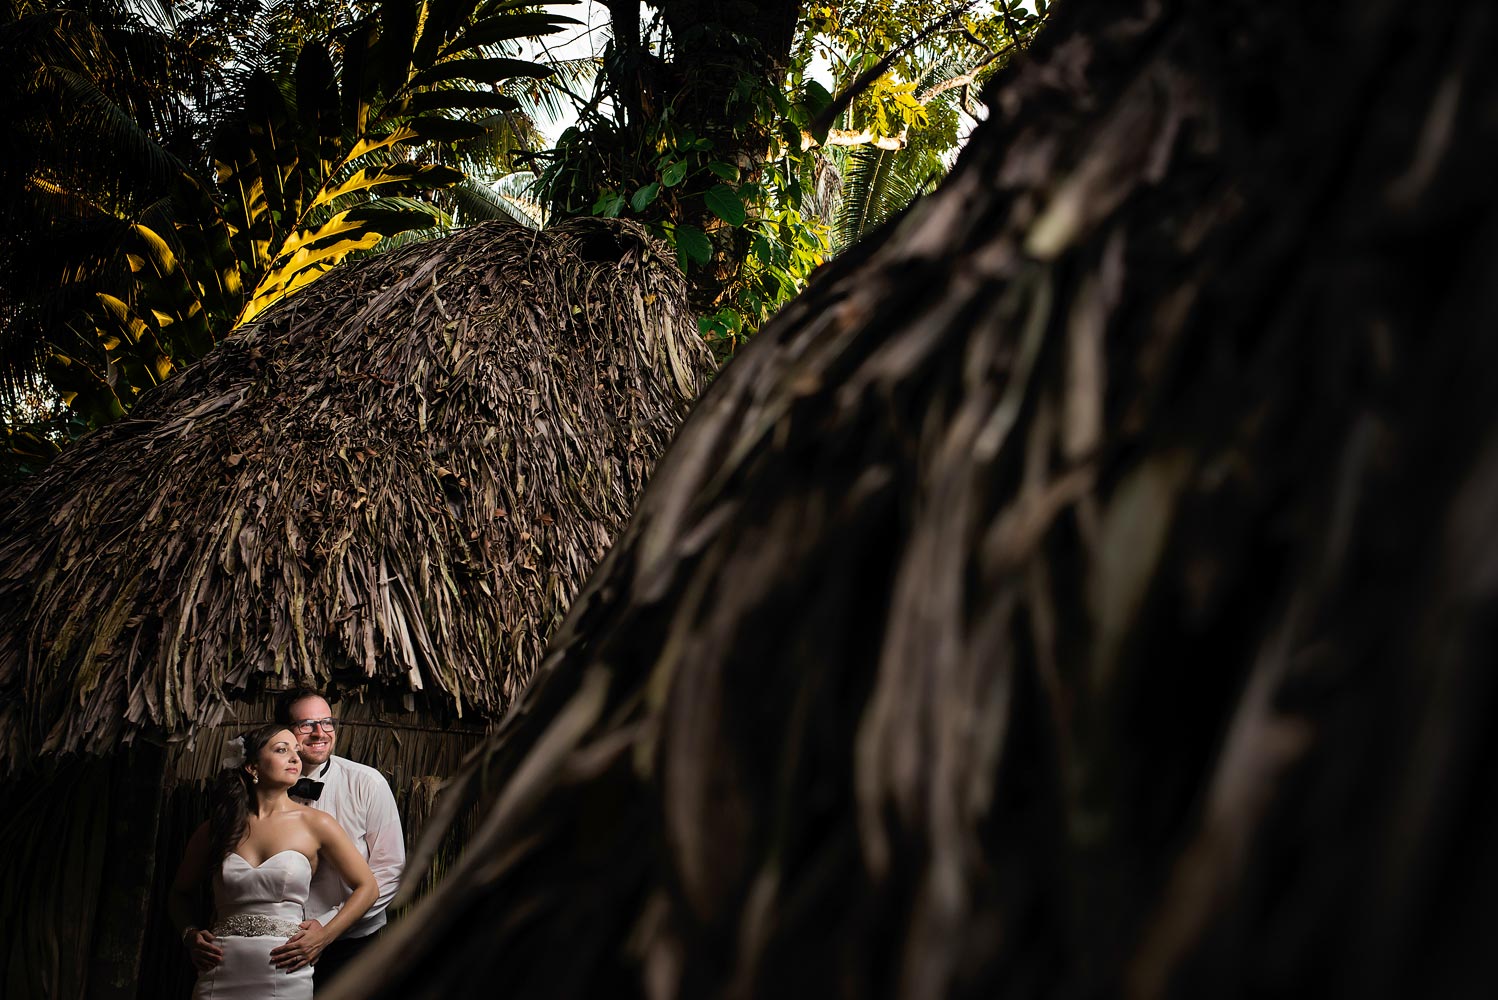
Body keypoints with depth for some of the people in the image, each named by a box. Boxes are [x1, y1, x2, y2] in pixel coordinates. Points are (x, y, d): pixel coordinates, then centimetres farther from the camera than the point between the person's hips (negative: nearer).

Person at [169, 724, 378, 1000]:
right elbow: (181, 893, 19)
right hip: (221, 976, 1)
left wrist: (324, 935, -8)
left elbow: (367, 887, 3)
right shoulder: (214, 829, 4)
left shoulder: (315, 824, -1)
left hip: (286, 976, -1)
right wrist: (190, 934, 0)